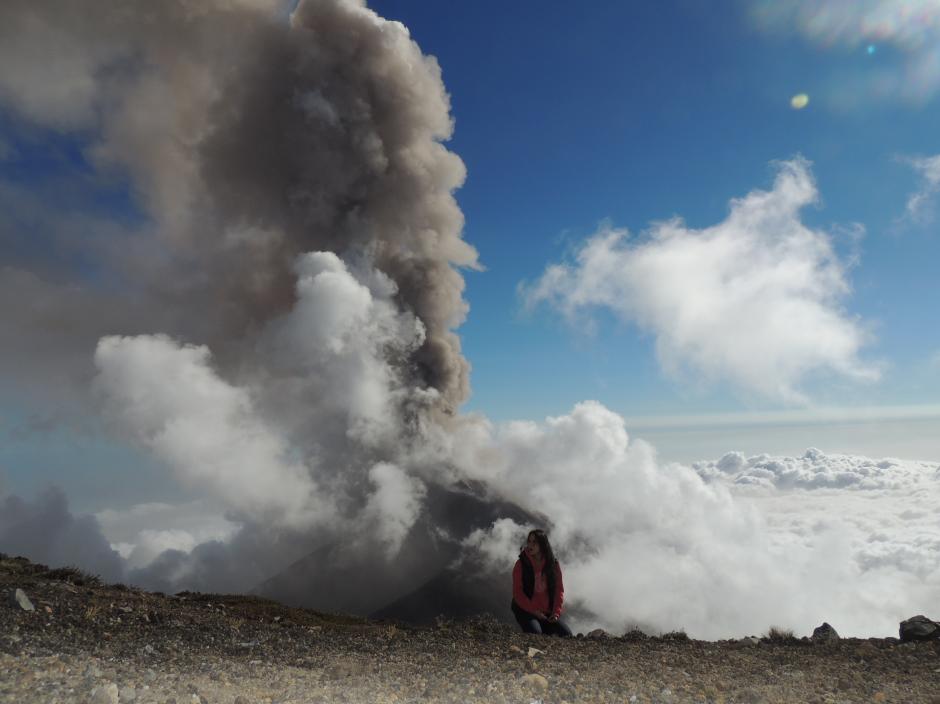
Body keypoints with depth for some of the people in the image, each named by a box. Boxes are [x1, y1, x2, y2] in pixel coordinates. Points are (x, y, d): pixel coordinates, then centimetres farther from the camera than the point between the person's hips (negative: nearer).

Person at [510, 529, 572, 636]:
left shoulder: (553, 564, 1)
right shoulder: (521, 564, -7)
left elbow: (559, 589, 3)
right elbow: (517, 592, -9)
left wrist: (556, 612, -8)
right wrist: (534, 611, -16)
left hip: (547, 612, 3)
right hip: (525, 610, -3)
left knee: (566, 634, -12)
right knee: (535, 633, -29)